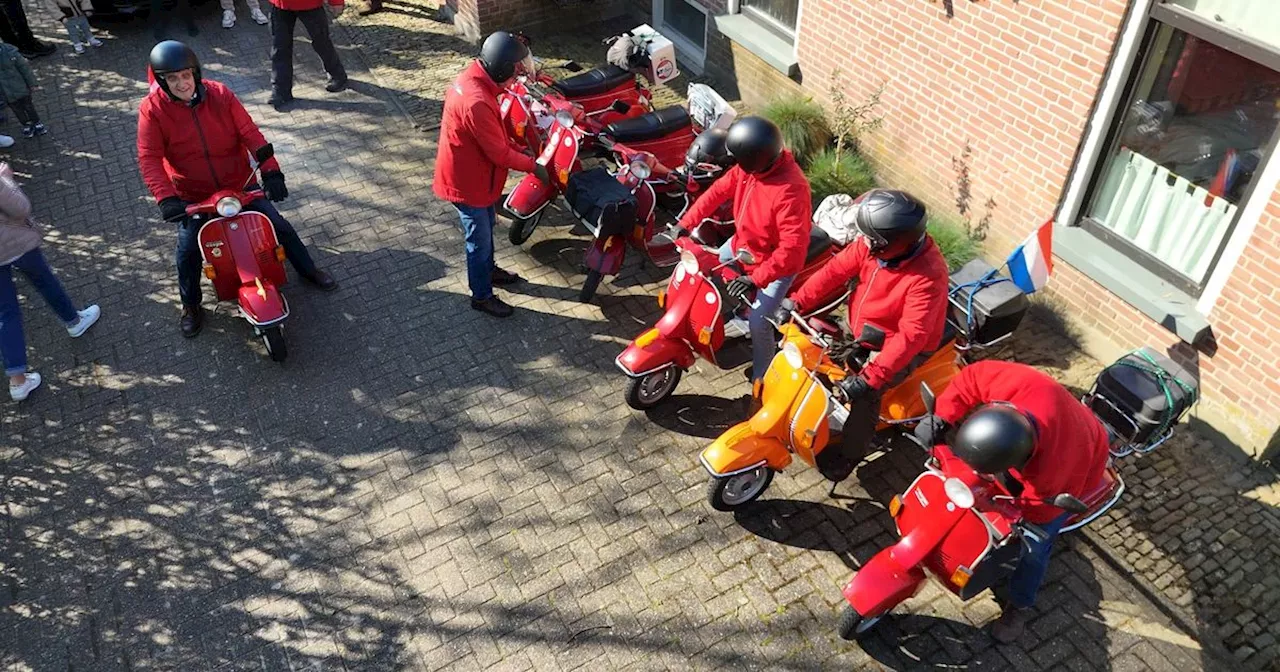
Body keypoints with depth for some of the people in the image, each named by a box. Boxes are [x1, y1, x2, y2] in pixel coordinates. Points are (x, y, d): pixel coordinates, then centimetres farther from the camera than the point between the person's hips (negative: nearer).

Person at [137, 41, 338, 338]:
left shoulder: (220, 94, -13)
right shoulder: (152, 110, -16)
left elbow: (250, 133, -15)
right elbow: (149, 159, -21)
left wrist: (271, 170, -27)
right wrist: (166, 199, -34)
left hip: (239, 185, 1)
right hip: (192, 197, -1)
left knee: (280, 226, 6)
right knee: (188, 250, -8)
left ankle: (308, 270, 31)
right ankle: (191, 306, 17)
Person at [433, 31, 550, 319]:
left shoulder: (473, 77, -4)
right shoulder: (476, 102, -37)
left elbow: (495, 133, 9)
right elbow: (499, 152, -28)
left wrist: (519, 148, 7)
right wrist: (533, 166, -15)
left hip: (476, 171, 9)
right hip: (468, 181, -9)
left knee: (486, 227, 28)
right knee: (479, 239, 9)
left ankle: (488, 269, 52)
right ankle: (482, 296, 29)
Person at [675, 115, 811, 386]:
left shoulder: (790, 190, -38)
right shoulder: (749, 166, -14)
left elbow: (792, 248, -38)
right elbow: (718, 191, -3)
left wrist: (756, 279, -39)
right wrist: (685, 224, -9)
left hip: (777, 263, -8)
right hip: (743, 243, 9)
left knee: (758, 323, -14)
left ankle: (762, 379, 10)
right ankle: (741, 319, 42)